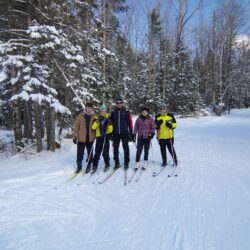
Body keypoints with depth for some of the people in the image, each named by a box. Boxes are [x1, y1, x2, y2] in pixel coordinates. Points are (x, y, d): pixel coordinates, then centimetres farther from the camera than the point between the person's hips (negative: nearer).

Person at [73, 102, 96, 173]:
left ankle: (88, 166, 24)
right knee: (80, 153, 6)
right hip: (81, 138, 0)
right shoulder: (80, 116, 2)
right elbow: (77, 126, 4)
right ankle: (79, 166, 22)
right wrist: (75, 136, 0)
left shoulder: (95, 117, 3)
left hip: (90, 138, 0)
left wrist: (96, 136, 0)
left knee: (90, 153, 9)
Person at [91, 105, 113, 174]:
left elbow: (111, 130, -1)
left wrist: (110, 123, -16)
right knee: (97, 153, -2)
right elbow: (93, 127, -9)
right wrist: (97, 120, -19)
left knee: (105, 153, 0)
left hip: (106, 138, -1)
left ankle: (107, 165, 19)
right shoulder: (97, 119, 5)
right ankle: (94, 166, 9)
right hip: (99, 138, 1)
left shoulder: (108, 119, 4)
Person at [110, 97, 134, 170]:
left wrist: (131, 133, -3)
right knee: (115, 148, 6)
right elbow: (111, 123, 12)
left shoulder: (126, 112, 3)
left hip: (124, 133, -2)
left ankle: (126, 163, 11)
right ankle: (116, 163, 18)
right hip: (116, 134, 2)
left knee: (126, 148, 1)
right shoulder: (113, 112, 8)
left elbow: (130, 123, 2)